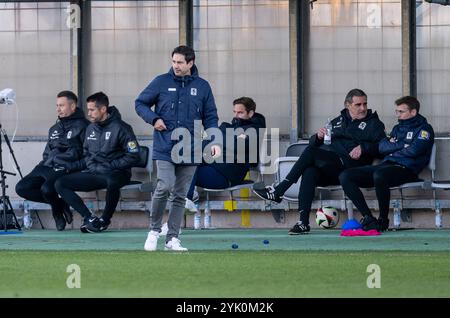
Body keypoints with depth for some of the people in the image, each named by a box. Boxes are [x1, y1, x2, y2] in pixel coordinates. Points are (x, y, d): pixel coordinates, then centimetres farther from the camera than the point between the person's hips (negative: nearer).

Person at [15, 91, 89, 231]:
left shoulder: (82, 126, 1)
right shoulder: (54, 129, 25)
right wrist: (45, 162, 7)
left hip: (66, 169, -8)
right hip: (47, 167, 8)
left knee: (47, 188, -34)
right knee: (21, 188, -9)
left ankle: (57, 208, 3)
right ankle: (60, 204, 3)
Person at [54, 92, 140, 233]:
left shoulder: (120, 128, -9)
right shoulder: (91, 129, 13)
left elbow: (133, 156, -11)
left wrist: (110, 166, -14)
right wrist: (91, 165, 3)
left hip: (115, 173, -7)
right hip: (93, 172, 7)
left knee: (112, 182, -43)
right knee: (60, 184, -9)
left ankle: (105, 220, -18)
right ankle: (89, 218, -16)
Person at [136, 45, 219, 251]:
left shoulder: (202, 87, 6)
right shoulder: (161, 82, 2)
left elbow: (210, 118, 10)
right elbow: (140, 103, 11)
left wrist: (214, 141, -4)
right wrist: (154, 119, -7)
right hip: (165, 149, -2)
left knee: (180, 195, 6)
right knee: (164, 187, -16)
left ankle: (172, 238, 12)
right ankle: (154, 230, 3)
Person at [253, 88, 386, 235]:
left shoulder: (373, 123, 14)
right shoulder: (337, 122, 29)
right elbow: (313, 143, 26)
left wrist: (363, 148, -18)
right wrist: (318, 137, 3)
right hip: (329, 170, 5)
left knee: (310, 152, -24)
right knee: (309, 172, -31)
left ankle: (278, 191, -23)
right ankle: (303, 222, -34)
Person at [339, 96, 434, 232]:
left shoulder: (424, 129, 8)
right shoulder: (397, 128, 29)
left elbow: (413, 151, -10)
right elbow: (382, 147, 15)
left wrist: (392, 149, 4)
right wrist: (401, 145, 1)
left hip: (406, 168, -8)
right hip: (387, 165, 8)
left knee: (379, 175, -42)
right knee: (345, 177, -12)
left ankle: (383, 219, -23)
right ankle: (368, 219, -19)